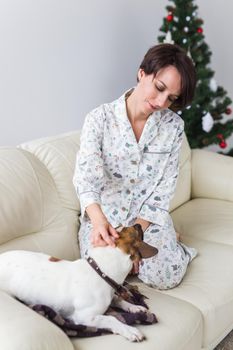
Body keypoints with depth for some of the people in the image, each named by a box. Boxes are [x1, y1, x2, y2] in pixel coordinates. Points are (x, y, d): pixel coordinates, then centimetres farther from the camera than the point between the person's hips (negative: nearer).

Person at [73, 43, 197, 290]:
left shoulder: (173, 125, -6)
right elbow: (86, 172, -27)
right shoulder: (100, 119, -13)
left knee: (166, 277, -19)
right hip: (104, 216, 0)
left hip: (149, 216, 1)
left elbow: (164, 186, -6)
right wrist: (98, 218, -46)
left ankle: (169, 242, 14)